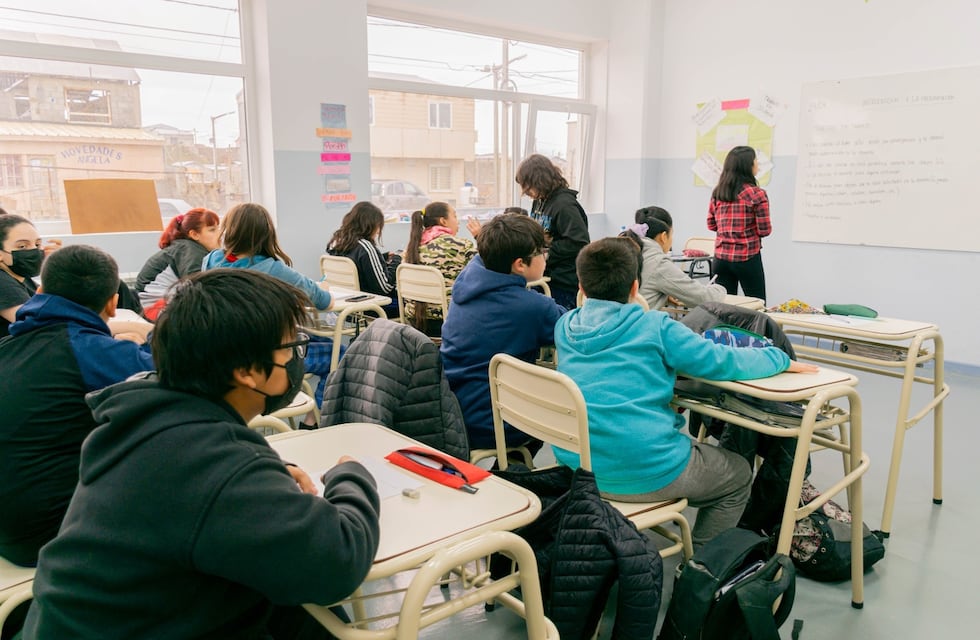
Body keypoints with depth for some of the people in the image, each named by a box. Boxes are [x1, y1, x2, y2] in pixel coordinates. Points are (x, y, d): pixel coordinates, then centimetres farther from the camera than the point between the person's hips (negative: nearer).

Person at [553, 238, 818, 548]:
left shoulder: (565, 327, 4)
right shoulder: (654, 327, -10)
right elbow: (721, 361, -6)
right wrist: (782, 359, 9)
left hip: (577, 467, 6)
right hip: (646, 475, -6)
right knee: (738, 475, 23)